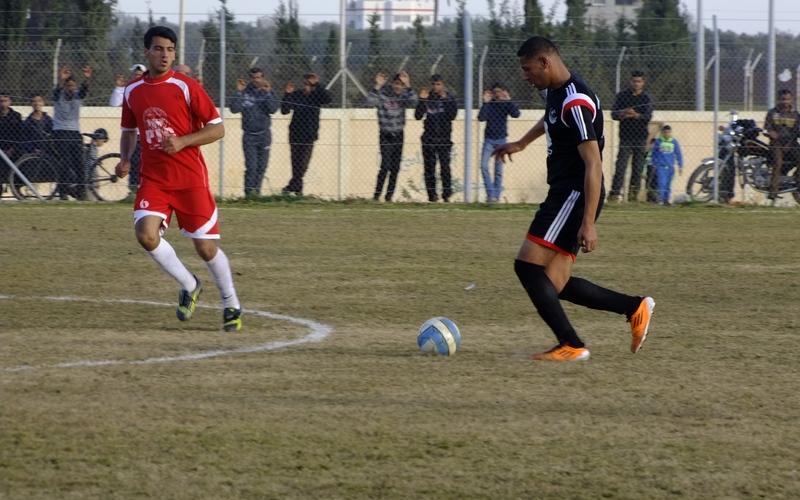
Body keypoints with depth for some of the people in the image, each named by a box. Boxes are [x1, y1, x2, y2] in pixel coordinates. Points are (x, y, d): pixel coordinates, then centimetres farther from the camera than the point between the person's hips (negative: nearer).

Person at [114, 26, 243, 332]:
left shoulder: (185, 87, -7)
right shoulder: (133, 91, 7)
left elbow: (217, 128, -6)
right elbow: (129, 131, 23)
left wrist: (182, 142, -19)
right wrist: (125, 160, 4)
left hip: (190, 178, -3)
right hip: (153, 178, 3)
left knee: (206, 248, -1)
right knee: (146, 234, -20)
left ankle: (232, 306, 21)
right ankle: (189, 286, 4)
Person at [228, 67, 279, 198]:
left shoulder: (268, 92, 3)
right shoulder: (245, 92, -3)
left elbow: (273, 109, -10)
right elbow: (234, 108, -13)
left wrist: (267, 93, -18)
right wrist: (239, 92, -20)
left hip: (264, 134, 2)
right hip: (249, 134, -2)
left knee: (262, 166, 5)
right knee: (251, 166, -11)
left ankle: (256, 190, 15)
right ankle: (249, 190, -7)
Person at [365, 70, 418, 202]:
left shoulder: (403, 95, 2)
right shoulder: (382, 94, -9)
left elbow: (413, 102, -17)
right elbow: (370, 101, -26)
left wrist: (408, 86, -26)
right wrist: (377, 86, -34)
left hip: (398, 135, 4)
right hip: (386, 136, -4)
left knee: (395, 167, 4)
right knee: (386, 165, -15)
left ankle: (389, 195, 11)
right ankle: (377, 194, -12)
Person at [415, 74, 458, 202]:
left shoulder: (449, 99, 2)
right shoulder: (427, 98, 6)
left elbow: (452, 116, -11)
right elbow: (418, 116, 0)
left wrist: (445, 100, -17)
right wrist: (422, 100, -10)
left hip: (444, 137, -2)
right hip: (429, 137, 2)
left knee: (445, 165, -8)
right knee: (429, 167, 1)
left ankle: (447, 194, -4)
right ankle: (431, 194, 6)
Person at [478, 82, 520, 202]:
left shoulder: (506, 104, -1)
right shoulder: (489, 104, -2)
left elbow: (516, 114, -18)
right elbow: (481, 118, -15)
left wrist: (508, 100, -20)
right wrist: (485, 102, -21)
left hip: (501, 139, 0)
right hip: (489, 139, 0)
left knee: (499, 170, 3)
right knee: (484, 166, -14)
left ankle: (496, 195, 9)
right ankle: (490, 193, -9)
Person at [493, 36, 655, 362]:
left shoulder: (576, 102, -19)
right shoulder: (554, 92, 12)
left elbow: (593, 164, -24)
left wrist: (588, 223, -29)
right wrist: (521, 144, 54)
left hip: (575, 195, -10)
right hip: (562, 193, 10)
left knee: (527, 265, -14)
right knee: (554, 284, 4)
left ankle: (571, 346, -11)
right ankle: (635, 308, 12)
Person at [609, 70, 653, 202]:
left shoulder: (646, 98, 5)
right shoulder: (622, 96, 8)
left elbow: (648, 117, -7)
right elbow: (614, 114, 3)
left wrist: (636, 115, -27)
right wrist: (623, 113, -20)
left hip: (641, 137, 1)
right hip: (626, 136, -1)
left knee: (638, 166, 0)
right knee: (621, 165, -10)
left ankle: (634, 192, 7)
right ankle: (615, 192, -16)